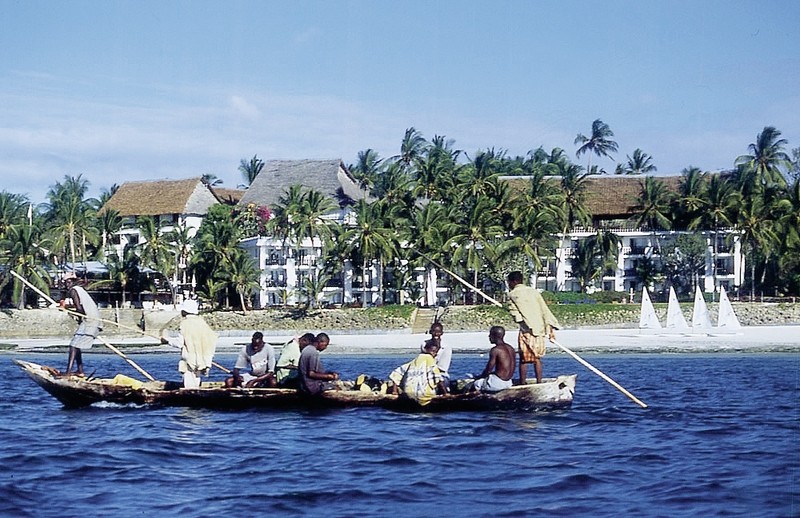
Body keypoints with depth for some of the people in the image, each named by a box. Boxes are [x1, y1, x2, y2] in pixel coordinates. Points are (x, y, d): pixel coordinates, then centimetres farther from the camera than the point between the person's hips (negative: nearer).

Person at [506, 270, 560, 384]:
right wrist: (550, 329, 10)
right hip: (539, 330, 5)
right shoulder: (533, 291, 13)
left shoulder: (513, 294, -2)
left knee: (524, 360, 1)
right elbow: (545, 310, 9)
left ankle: (522, 384, 2)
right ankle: (539, 382, 12)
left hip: (526, 330, -5)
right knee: (537, 358, 12)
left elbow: (516, 316, -9)